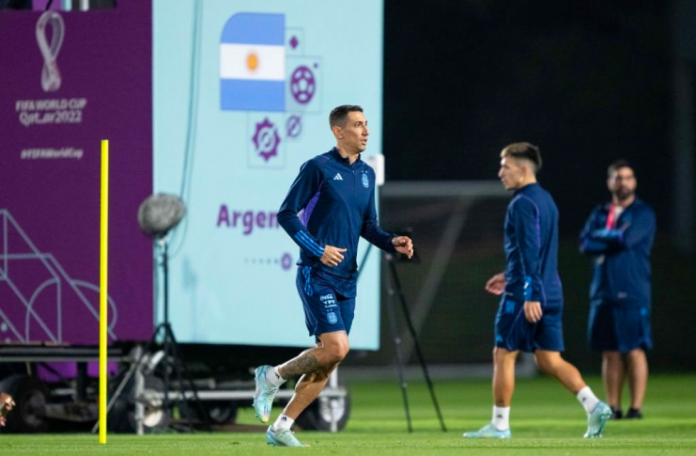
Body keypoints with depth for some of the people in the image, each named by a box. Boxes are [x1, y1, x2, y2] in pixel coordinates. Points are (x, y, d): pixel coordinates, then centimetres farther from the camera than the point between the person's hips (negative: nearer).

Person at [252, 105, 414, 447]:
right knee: (336, 348, -20)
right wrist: (318, 249, -16)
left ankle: (281, 428, 12)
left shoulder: (366, 174, 13)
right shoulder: (318, 168, -8)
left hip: (346, 279, 7)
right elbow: (286, 214, -8)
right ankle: (272, 377, 2)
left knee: (328, 360, 4)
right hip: (317, 274, -7)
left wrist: (392, 243, 2)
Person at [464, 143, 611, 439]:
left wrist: (528, 294, -25)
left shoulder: (522, 204, -12)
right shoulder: (546, 201, 16)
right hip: (551, 294, 9)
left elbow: (529, 251, -21)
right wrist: (511, 277, 29)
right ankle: (594, 406, -7)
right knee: (549, 360, 8)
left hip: (525, 295, -9)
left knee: (503, 354, 3)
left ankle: (500, 425, 7)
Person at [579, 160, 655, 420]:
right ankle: (613, 408, 7)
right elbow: (585, 245, 3)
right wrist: (614, 241, -8)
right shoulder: (599, 214, 17)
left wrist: (600, 237, 0)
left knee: (634, 350, -8)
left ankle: (636, 407, -6)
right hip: (603, 292, 5)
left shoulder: (643, 213, 2)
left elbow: (626, 238, -15)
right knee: (610, 352, 4)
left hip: (633, 293, -5)